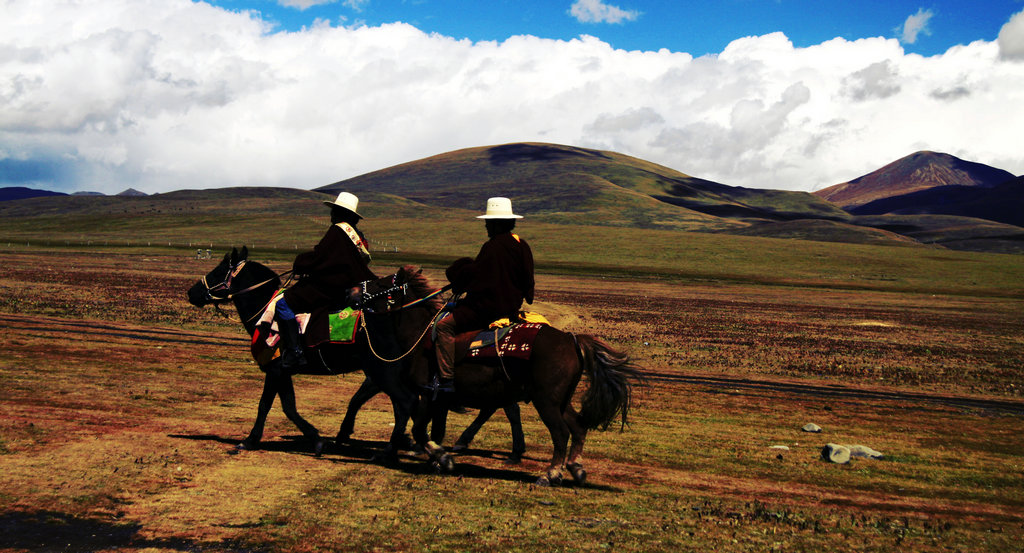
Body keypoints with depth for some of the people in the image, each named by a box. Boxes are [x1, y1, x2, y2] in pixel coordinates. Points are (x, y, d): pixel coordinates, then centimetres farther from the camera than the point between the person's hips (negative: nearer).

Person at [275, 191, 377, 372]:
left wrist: (299, 264, 2)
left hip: (330, 288, -11)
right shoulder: (358, 235, 14)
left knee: (284, 304, -11)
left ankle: (294, 353, -19)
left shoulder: (338, 231, -15)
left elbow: (317, 259, -18)